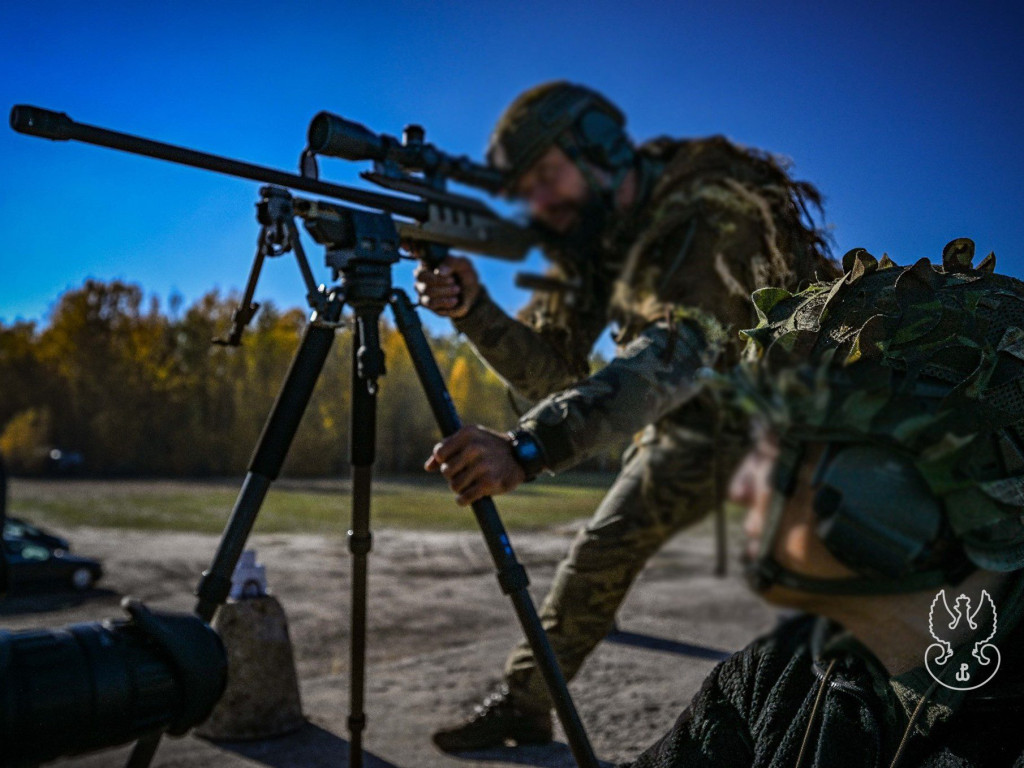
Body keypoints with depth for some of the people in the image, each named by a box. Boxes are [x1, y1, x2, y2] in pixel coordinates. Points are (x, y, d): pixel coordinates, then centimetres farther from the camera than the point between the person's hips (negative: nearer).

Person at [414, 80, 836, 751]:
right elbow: (549, 373, -10)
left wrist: (527, 448, -61)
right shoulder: (594, 238, -6)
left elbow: (676, 353, -49)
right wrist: (473, 308, -30)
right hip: (697, 416, 7)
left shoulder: (708, 212, -32)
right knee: (604, 547, 8)